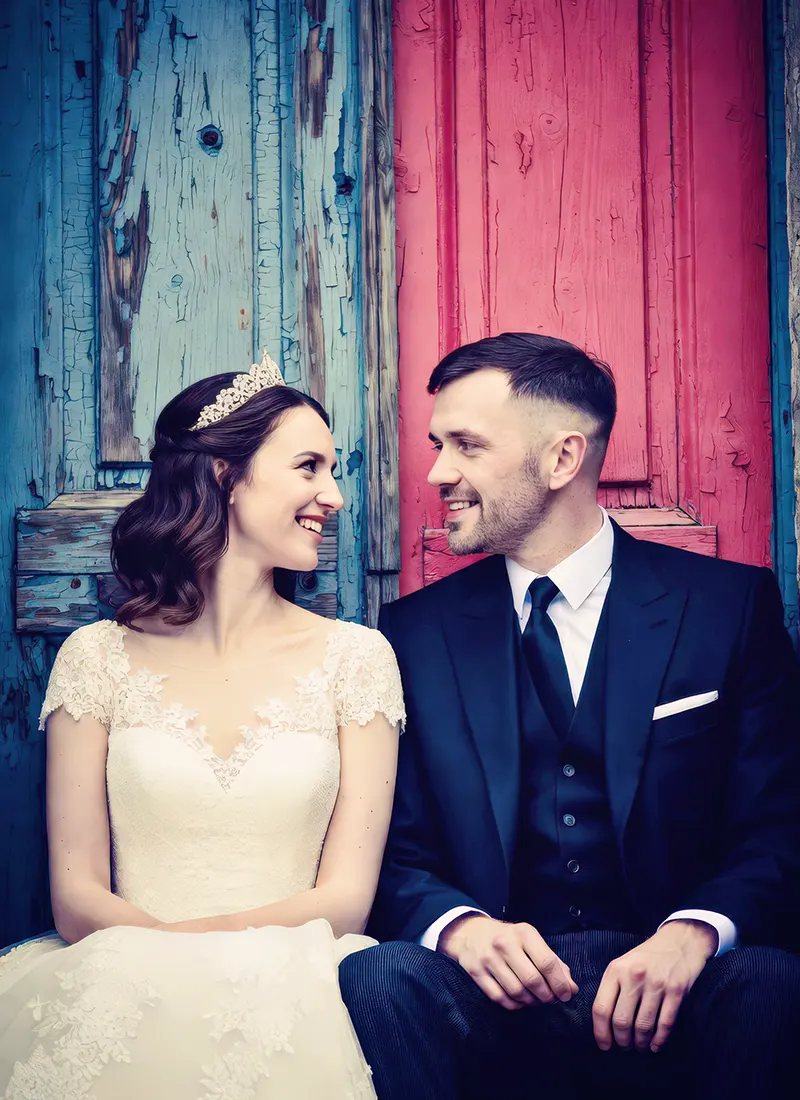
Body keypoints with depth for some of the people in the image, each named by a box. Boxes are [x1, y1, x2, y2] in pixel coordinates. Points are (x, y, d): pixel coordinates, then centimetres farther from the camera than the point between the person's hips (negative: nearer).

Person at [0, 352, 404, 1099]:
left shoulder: (356, 658, 8)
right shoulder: (97, 659, 7)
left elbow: (345, 898, 2)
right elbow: (76, 896, 3)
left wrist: (180, 943, -13)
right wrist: (163, 958, -18)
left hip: (287, 994, 0)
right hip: (131, 992, 0)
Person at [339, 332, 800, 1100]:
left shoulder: (731, 605, 4)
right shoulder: (418, 630, 9)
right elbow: (396, 853, 6)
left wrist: (693, 932, -21)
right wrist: (459, 925, -16)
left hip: (668, 982, 0)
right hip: (503, 990, 0)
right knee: (377, 978, -30)